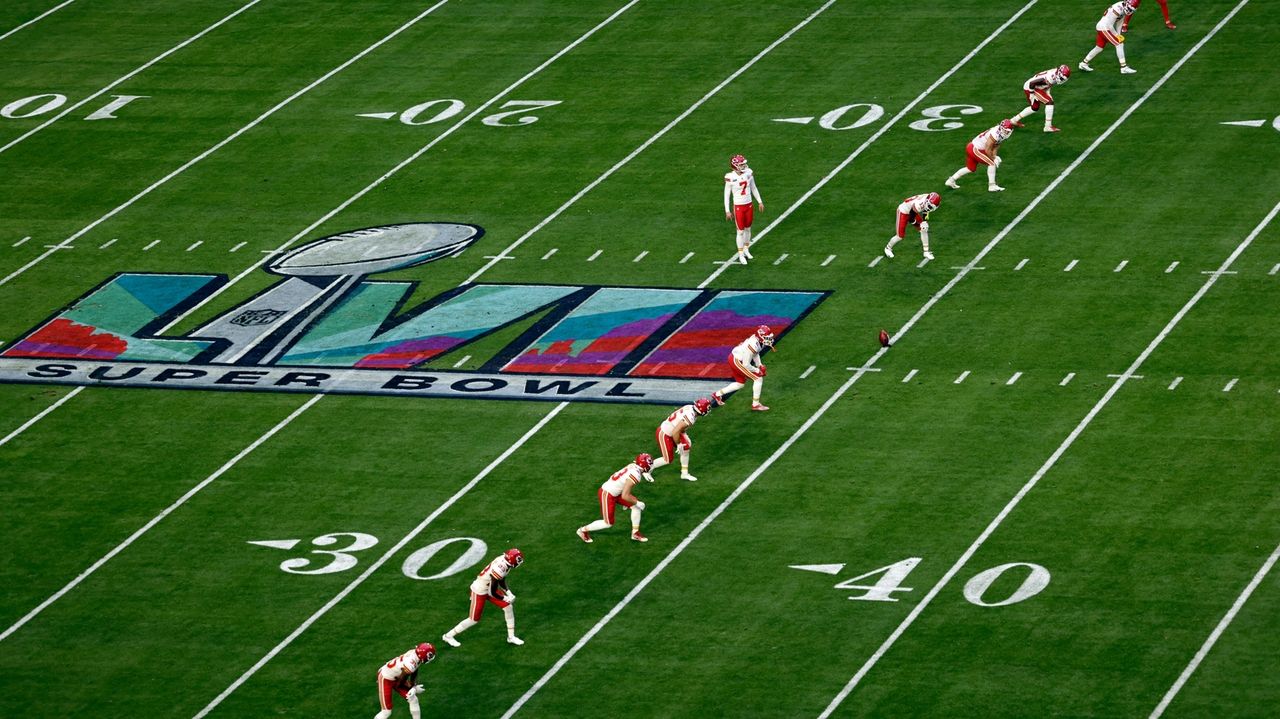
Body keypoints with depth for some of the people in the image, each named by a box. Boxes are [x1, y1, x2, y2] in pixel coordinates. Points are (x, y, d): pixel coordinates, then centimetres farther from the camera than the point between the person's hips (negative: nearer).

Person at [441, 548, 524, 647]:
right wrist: (506, 598, -12)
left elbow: (501, 580, 9)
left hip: (488, 588, 8)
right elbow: (492, 593, -26)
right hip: (479, 592, -8)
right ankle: (449, 636, 23)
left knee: (508, 607, 7)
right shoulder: (499, 569, -37)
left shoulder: (504, 559, -12)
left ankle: (511, 637, 21)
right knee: (474, 619, 6)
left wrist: (508, 592, 0)